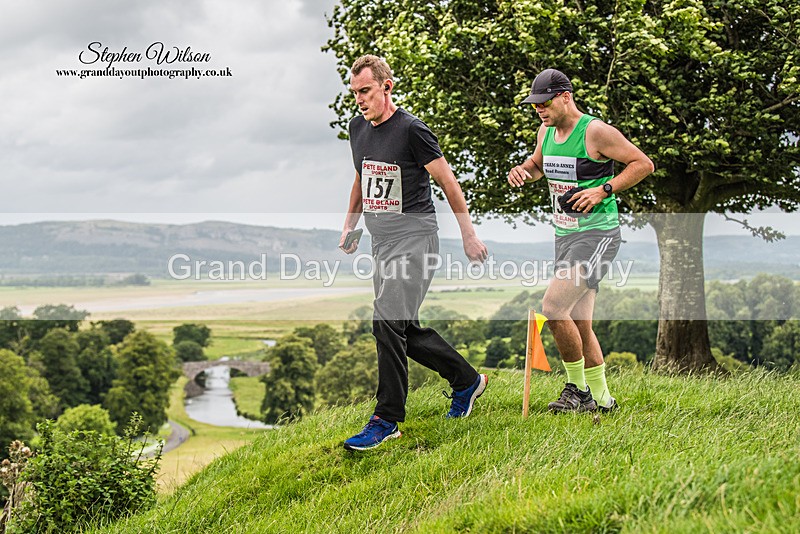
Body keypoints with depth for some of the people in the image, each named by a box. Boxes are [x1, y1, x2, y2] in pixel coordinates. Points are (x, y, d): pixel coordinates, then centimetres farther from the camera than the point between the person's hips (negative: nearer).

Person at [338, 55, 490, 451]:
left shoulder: (411, 130, -11)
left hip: (414, 237, -8)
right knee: (403, 330, 10)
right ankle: (466, 379, 29)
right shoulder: (358, 128, 12)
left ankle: (387, 419, -10)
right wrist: (350, 225, 21)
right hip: (381, 241, 8)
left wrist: (469, 235, -6)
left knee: (388, 322, -17)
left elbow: (448, 182, -7)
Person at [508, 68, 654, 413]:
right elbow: (537, 164, 29)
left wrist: (603, 191, -18)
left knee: (553, 307, -20)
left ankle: (577, 387, -5)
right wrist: (522, 171, 6)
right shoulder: (546, 132, 9)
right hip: (564, 235, 8)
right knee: (579, 325, 9)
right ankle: (600, 399, 20)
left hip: (597, 234, -8)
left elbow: (643, 164, -10)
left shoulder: (595, 132, -14)